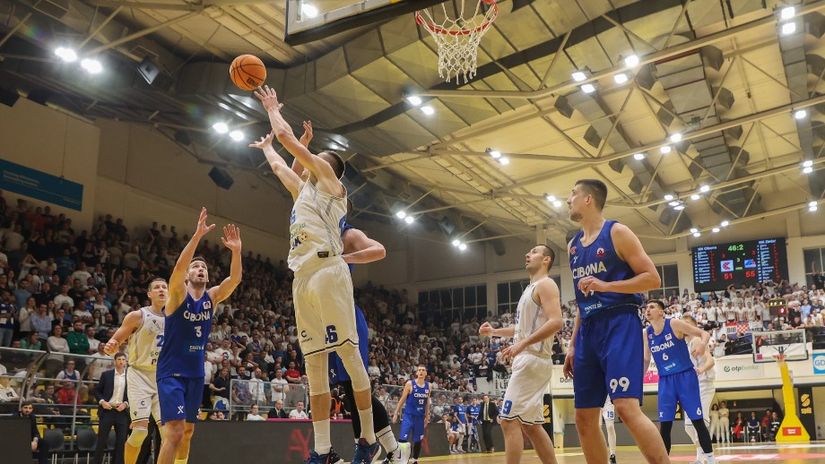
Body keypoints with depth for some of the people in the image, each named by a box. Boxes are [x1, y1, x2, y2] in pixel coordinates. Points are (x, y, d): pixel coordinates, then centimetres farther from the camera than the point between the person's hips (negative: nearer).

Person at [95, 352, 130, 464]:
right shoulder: (106, 375, 6)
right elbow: (97, 391, 8)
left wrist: (126, 404, -6)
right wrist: (102, 401, -8)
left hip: (122, 412, 1)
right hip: (107, 410, -1)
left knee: (121, 441, 0)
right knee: (101, 440, -1)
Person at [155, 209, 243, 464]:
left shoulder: (212, 297, 5)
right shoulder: (178, 294, -8)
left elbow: (235, 278, -11)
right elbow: (179, 267, -28)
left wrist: (236, 250, -26)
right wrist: (197, 235, -37)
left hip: (196, 372, 6)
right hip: (171, 372, -6)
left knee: (188, 430, 17)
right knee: (175, 431, -19)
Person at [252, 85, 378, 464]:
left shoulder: (330, 182, 9)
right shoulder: (303, 190, 29)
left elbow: (287, 138, 8)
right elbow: (278, 165, 47)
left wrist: (272, 109, 23)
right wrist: (264, 145, 59)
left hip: (327, 270, -8)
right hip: (302, 278, 8)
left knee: (348, 353, -7)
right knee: (314, 363, 3)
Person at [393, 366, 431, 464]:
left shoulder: (428, 386, 4)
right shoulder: (410, 383, -8)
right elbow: (402, 399, -3)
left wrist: (427, 416, 13)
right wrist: (396, 413, -6)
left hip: (420, 416, 4)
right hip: (409, 415, -4)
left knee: (418, 440, 10)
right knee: (403, 439, -13)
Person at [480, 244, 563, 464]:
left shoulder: (545, 284, -7)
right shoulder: (532, 288, 22)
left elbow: (556, 322, -22)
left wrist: (522, 344, -26)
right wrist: (494, 332, 21)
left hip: (533, 359, -10)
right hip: (529, 360, 10)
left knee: (509, 420, -12)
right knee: (531, 425, 11)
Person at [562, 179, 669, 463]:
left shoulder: (617, 232, -2)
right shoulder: (573, 245, 18)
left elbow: (653, 278, -7)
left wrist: (606, 285, -17)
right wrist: (573, 344, 17)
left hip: (619, 324, -7)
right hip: (588, 330, 7)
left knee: (627, 407, -22)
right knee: (584, 418, 5)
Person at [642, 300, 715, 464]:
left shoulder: (674, 324, -10)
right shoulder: (646, 333, 4)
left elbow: (704, 333, -7)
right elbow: (646, 359, 16)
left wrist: (702, 344, -30)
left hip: (685, 376, -4)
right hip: (665, 380, 4)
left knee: (698, 420, -3)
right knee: (664, 424, -1)